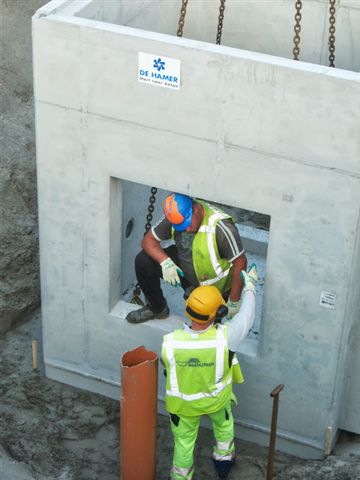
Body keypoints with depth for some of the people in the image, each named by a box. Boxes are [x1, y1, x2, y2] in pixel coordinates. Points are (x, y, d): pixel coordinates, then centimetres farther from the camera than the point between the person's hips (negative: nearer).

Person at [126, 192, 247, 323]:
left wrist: (234, 302, -21)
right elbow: (148, 240, -9)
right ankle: (157, 308, 11)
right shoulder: (176, 215, -18)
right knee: (143, 261, -12)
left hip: (215, 286, -4)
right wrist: (165, 262, -28)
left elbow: (240, 263, -27)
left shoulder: (221, 227, -34)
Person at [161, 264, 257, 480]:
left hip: (183, 403, 0)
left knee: (184, 441, 23)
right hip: (217, 398, 1)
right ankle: (223, 461, 56)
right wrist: (249, 284, -2)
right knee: (224, 422, 34)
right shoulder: (225, 337, -37)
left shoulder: (170, 342, -34)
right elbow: (247, 316, -18)